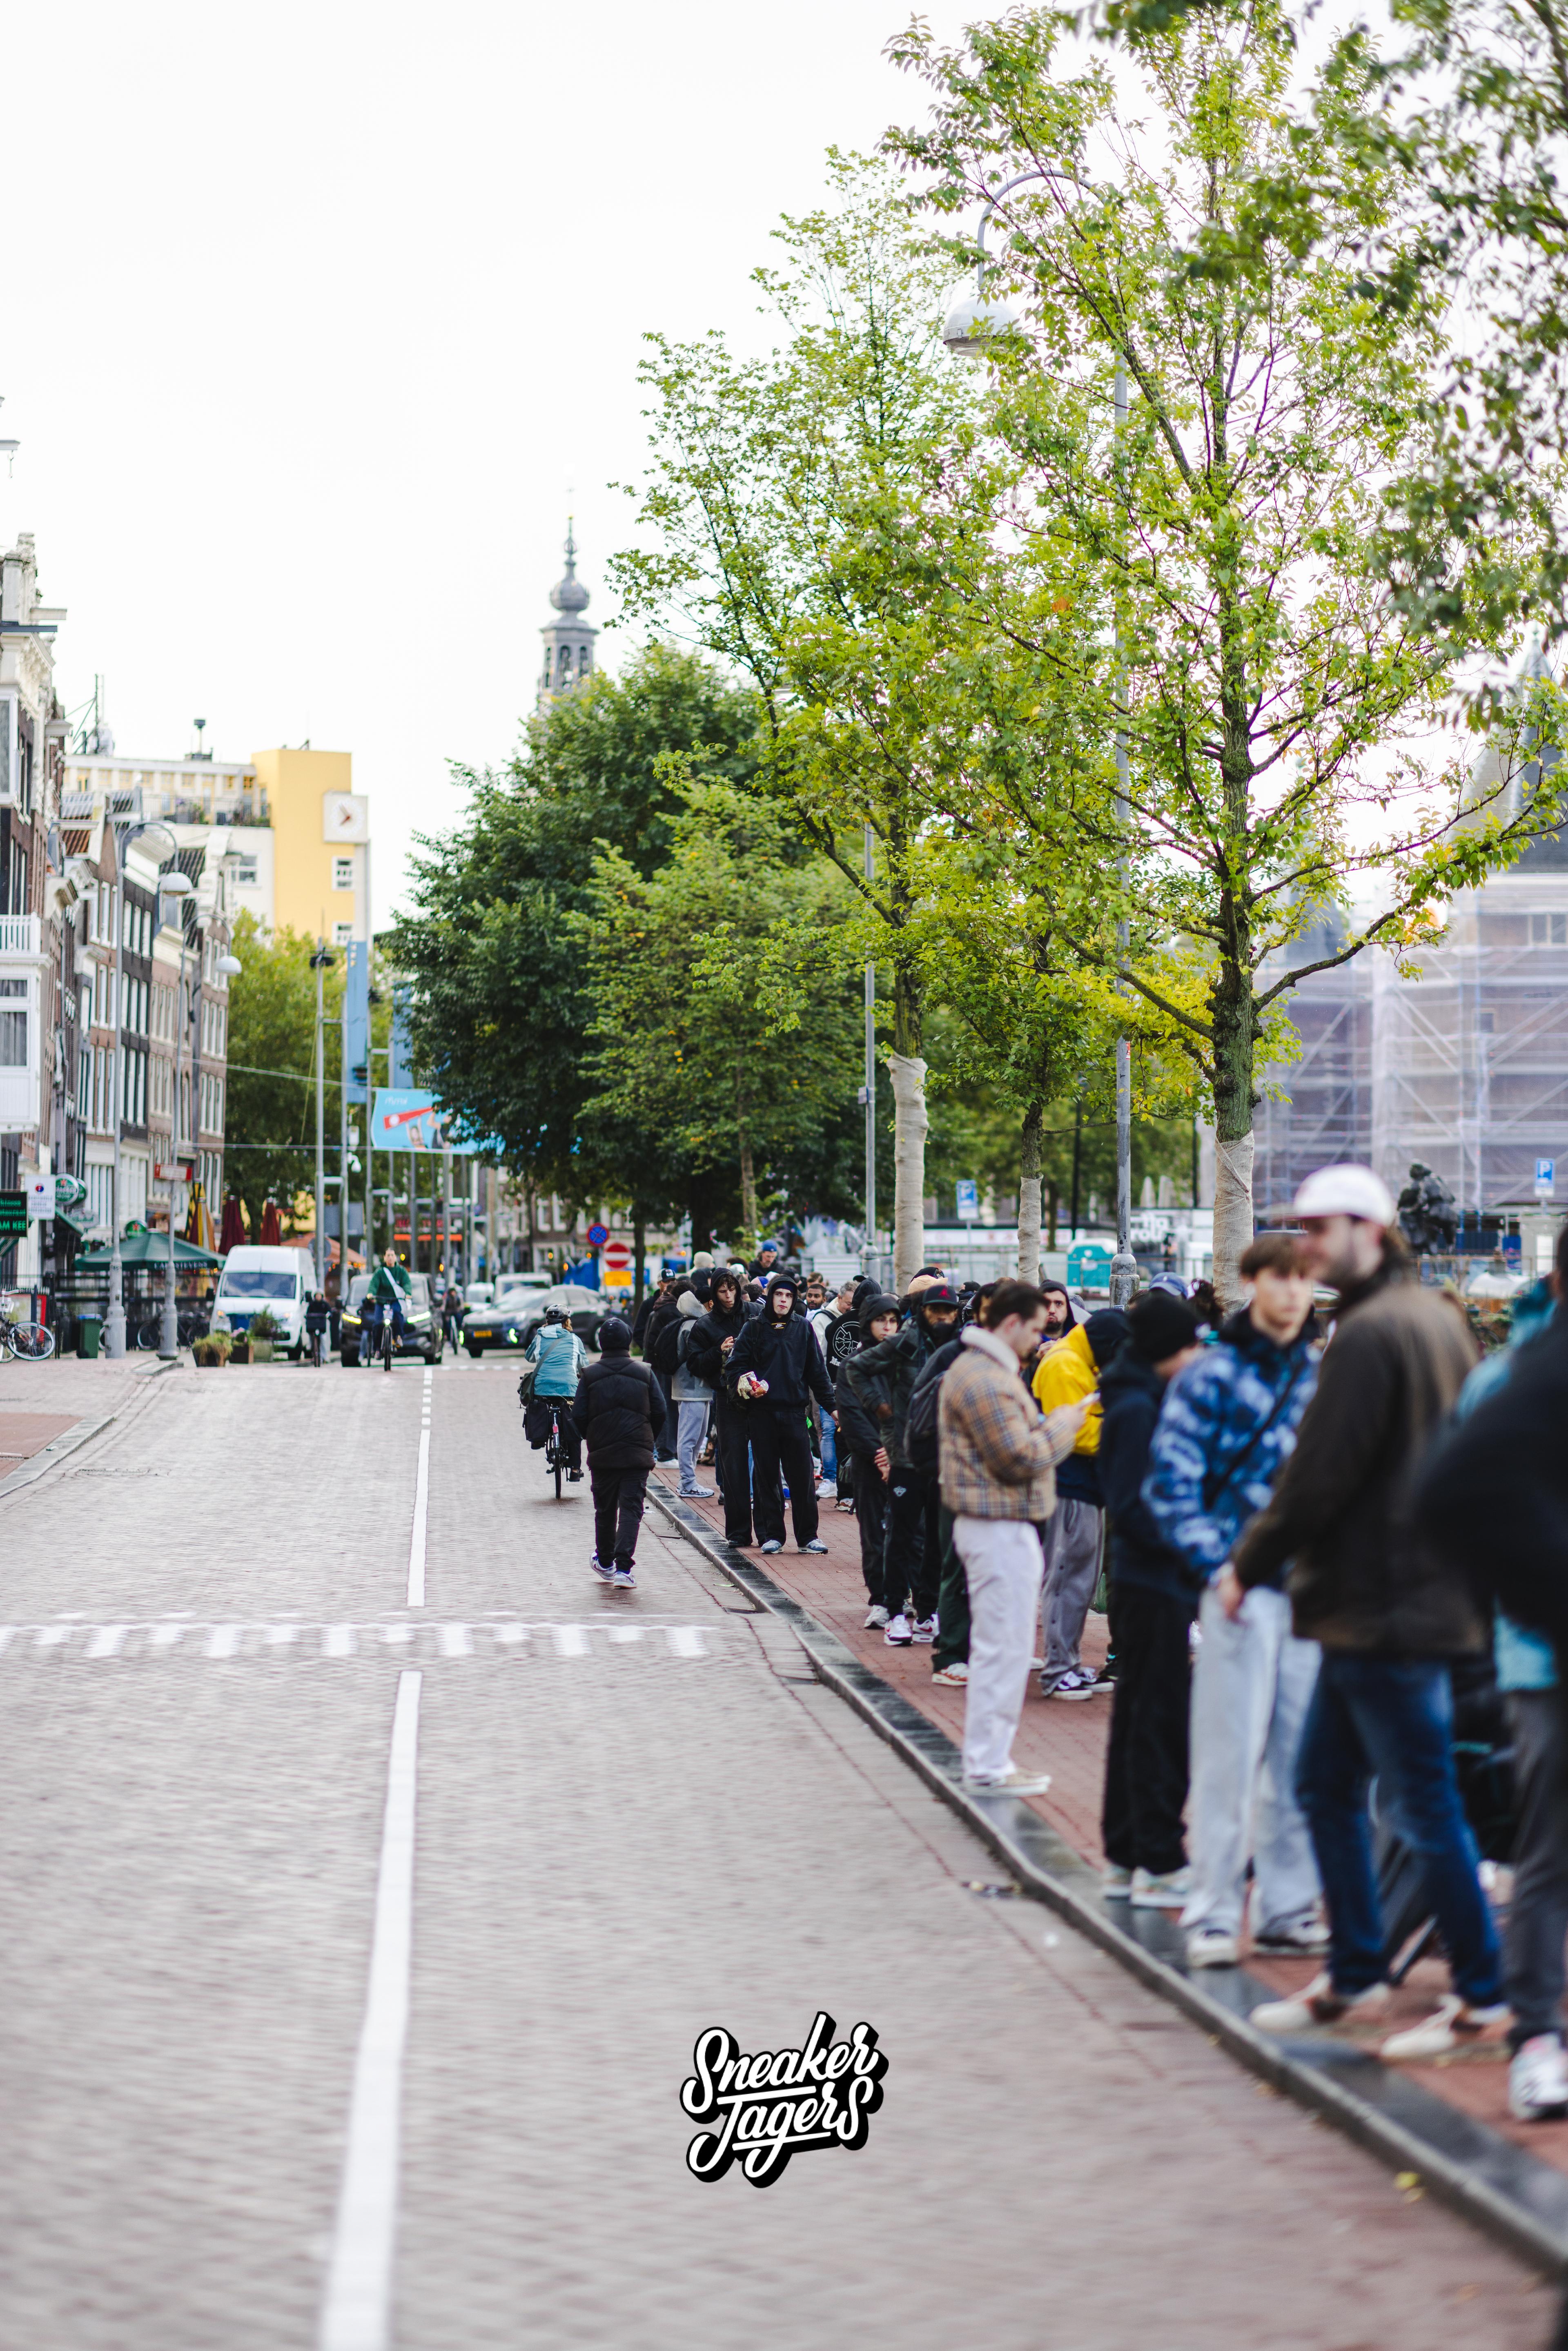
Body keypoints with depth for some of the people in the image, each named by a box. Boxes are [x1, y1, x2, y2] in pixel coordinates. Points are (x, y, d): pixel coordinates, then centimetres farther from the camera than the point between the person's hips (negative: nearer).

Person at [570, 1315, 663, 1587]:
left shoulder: (590, 1375, -1)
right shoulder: (645, 1374, 1)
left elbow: (579, 1415, -4)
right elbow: (659, 1412, 1)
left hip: (602, 1453, 1)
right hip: (638, 1454, -1)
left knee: (605, 1509, 16)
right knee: (631, 1508, -3)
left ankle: (605, 1562, 31)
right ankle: (623, 1567, -15)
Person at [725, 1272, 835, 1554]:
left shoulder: (803, 1328, 9)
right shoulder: (754, 1328, 6)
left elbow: (817, 1370, 11)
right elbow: (734, 1366, 5)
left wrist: (831, 1406, 7)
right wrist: (744, 1384, -15)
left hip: (794, 1412, 0)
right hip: (761, 1412, 0)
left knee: (802, 1477, -2)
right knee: (766, 1476, 3)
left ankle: (808, 1536, 5)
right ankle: (772, 1535, 11)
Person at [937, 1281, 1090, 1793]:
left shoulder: (990, 1370, 17)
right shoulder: (984, 1379, -19)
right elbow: (1020, 1459, -21)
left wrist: (1049, 1426, 7)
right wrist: (1062, 1427, -8)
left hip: (1002, 1526, 11)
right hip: (1000, 1530, -11)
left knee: (996, 1649, 16)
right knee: (1003, 1649, -6)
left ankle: (990, 1760, 22)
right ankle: (987, 1767, -1)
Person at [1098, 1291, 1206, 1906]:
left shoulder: (1153, 1401, 13)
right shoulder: (1137, 1409, -16)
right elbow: (1130, 1506, -20)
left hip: (1159, 1581, 10)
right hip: (1155, 1583, -10)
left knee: (1139, 1717, 14)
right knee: (1161, 1721, -4)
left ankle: (1125, 1857, 21)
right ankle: (1158, 1864, 1)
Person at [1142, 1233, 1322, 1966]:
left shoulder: (1325, 1375, 11)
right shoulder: (1213, 1374, -4)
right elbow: (1170, 1477, -8)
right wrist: (1216, 1562, -14)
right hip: (1242, 1588, -5)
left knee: (1300, 1755, 8)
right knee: (1229, 1754, -4)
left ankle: (1288, 1910, 17)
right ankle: (1213, 1914, 3)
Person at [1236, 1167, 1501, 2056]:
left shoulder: (1370, 1334, -18)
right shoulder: (1438, 1316, 13)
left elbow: (1317, 1478, -19)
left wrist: (1249, 1564, -5)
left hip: (1385, 1609, -10)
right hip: (1423, 1591, 10)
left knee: (1423, 1804, -2)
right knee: (1326, 1783, 16)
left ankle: (1483, 1996, 7)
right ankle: (1356, 1975, 24)